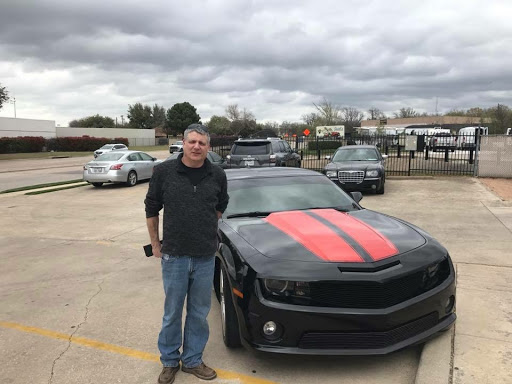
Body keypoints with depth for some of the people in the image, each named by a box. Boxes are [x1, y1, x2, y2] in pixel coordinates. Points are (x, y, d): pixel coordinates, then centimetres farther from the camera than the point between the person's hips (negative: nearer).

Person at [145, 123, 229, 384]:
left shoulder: (217, 175, -2)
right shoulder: (164, 171, -7)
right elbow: (151, 208, 4)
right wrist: (155, 243, 7)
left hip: (206, 257, 2)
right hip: (174, 255, -2)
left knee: (199, 313, 13)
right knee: (172, 312, 12)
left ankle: (192, 360, 32)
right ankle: (169, 361, 32)